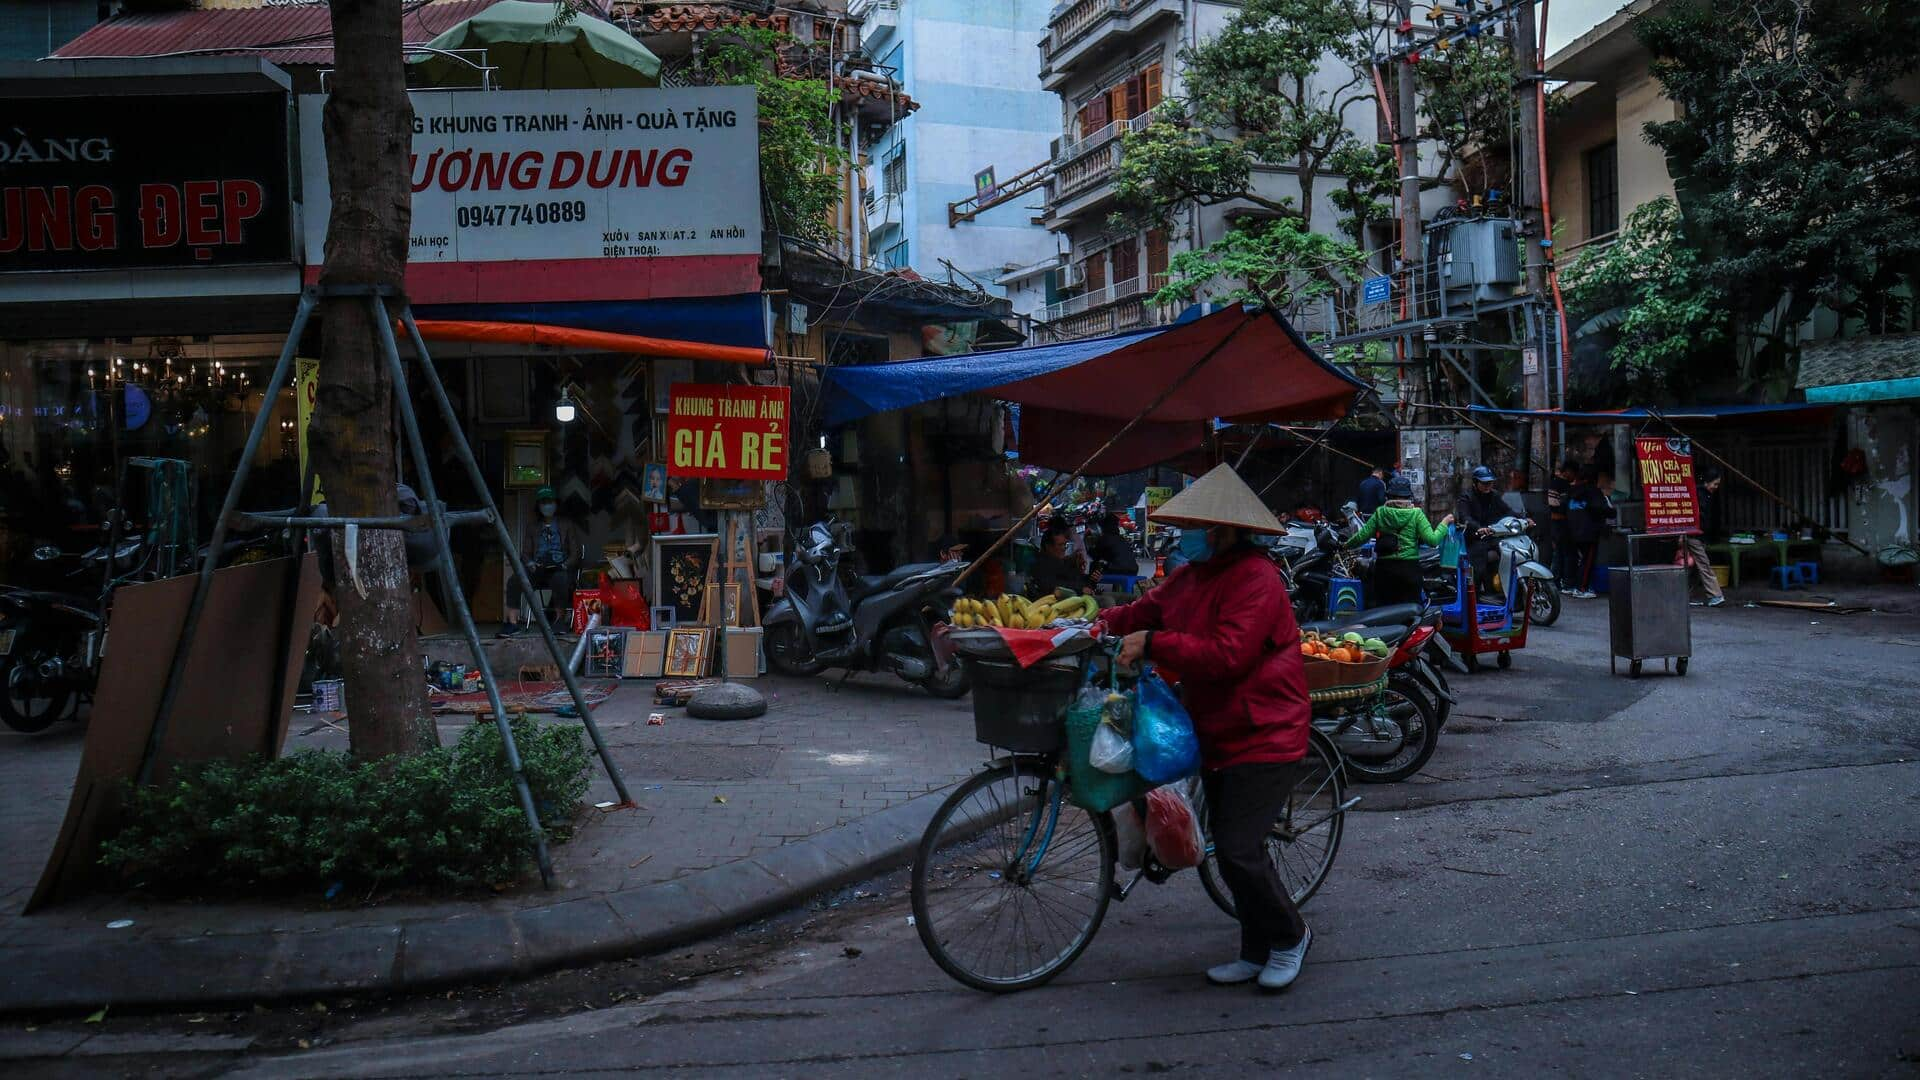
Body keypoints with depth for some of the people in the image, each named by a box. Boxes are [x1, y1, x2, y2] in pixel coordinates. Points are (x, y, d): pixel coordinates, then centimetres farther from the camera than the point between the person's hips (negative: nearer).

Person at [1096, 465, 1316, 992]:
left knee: (1239, 853, -12)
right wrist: (1101, 622, -1)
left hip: (1263, 737, -9)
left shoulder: (1256, 579, -19)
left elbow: (1227, 654, -28)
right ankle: (1258, 951, 28)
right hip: (1217, 735, 9)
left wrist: (1153, 644, -26)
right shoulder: (1191, 576, 10)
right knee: (1234, 849, 14)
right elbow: (1145, 611, 18)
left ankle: (1290, 937, 12)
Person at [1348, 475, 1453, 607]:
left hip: (1383, 567, 2)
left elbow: (1362, 536, 2)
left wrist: (1346, 545, 20)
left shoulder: (1380, 513, 2)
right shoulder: (1416, 514, -4)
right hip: (1409, 568, -2)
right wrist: (1444, 523, 5)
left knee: (1381, 609, 8)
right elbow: (1432, 539, -10)